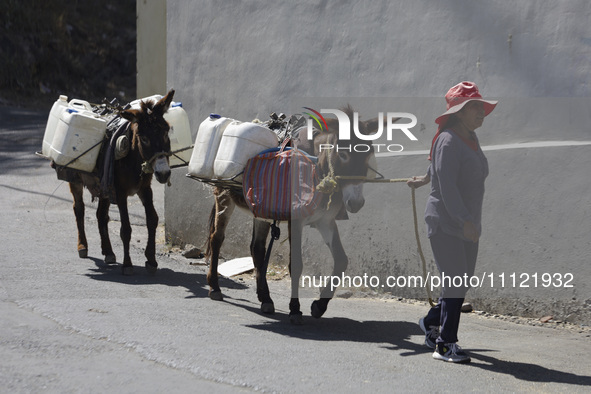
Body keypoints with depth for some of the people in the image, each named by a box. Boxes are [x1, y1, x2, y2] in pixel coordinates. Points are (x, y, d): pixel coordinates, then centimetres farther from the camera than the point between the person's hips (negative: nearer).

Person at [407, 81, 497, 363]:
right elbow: (447, 186, -23)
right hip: (445, 223, -9)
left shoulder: (470, 139, 13)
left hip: (467, 225, 9)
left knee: (462, 285, 11)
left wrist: (427, 178, 50)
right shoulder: (448, 141, -14)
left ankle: (431, 322, 33)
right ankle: (445, 345, -7)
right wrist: (465, 221, -30)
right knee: (454, 283, -12)